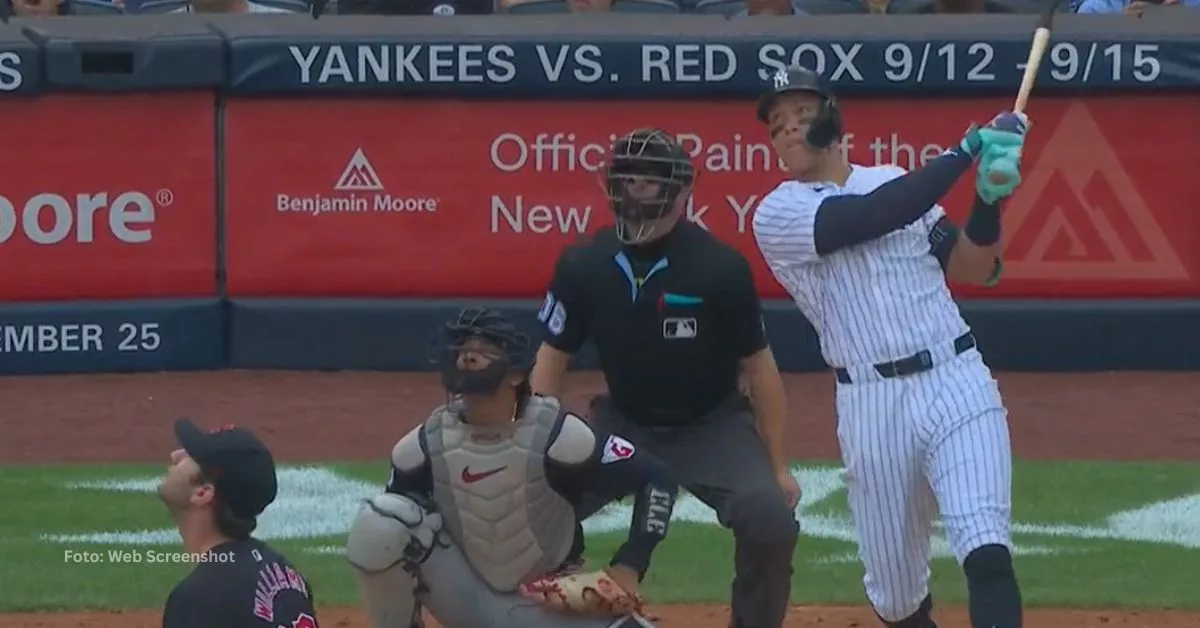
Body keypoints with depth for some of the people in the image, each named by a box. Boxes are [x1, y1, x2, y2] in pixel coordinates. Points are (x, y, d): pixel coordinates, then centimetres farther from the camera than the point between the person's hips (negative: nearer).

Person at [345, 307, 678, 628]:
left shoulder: (556, 436, -22)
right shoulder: (425, 446, -12)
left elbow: (656, 479, -16)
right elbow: (385, 531, 2)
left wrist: (628, 567, -24)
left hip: (549, 600, -2)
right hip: (468, 597, 2)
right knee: (380, 522, -24)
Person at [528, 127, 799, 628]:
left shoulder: (720, 267, -21)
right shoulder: (584, 266, -13)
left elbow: (759, 368, -9)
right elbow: (551, 361, -1)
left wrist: (777, 466, -4)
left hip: (713, 427, -3)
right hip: (622, 423, 3)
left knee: (771, 521, -25)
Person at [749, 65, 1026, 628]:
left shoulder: (896, 182, 16)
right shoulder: (778, 215, 0)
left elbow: (970, 269, 12)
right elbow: (876, 218, -15)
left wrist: (989, 197, -6)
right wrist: (968, 151, -12)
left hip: (959, 384, 2)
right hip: (873, 406, -1)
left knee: (986, 554, -18)